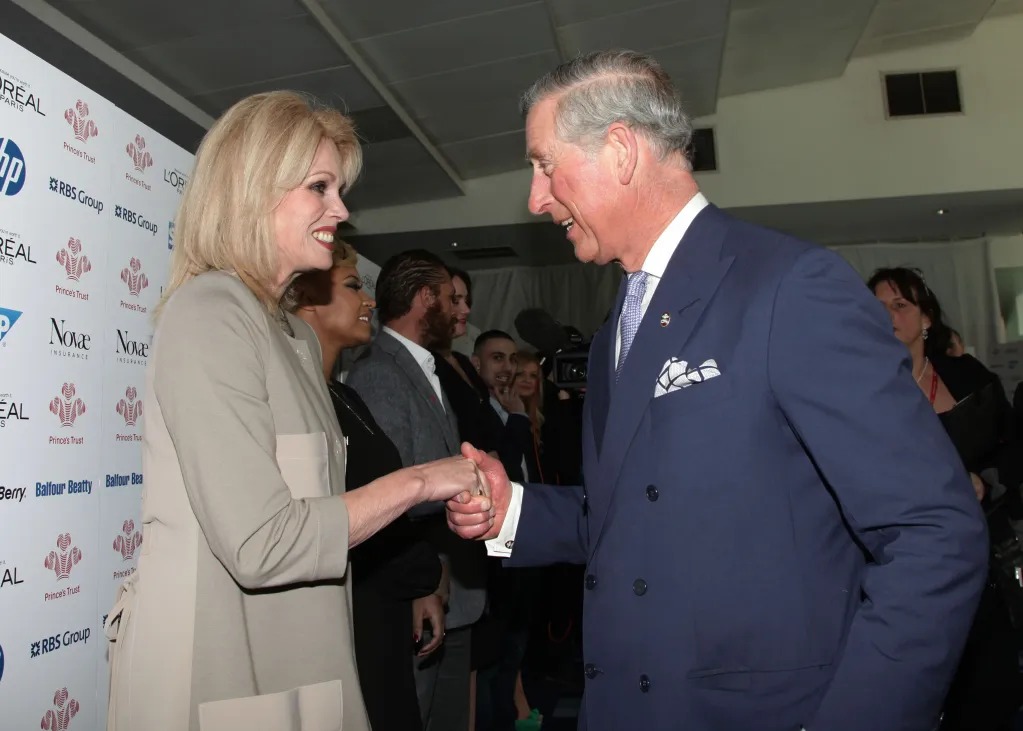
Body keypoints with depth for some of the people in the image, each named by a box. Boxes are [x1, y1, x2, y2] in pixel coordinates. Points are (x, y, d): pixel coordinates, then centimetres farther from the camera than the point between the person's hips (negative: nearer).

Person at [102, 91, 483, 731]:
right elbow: (261, 543, -22)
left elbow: (307, 502, 7)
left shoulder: (299, 335, 10)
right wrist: (417, 481, -15)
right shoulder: (208, 311, -17)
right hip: (217, 678, -8)